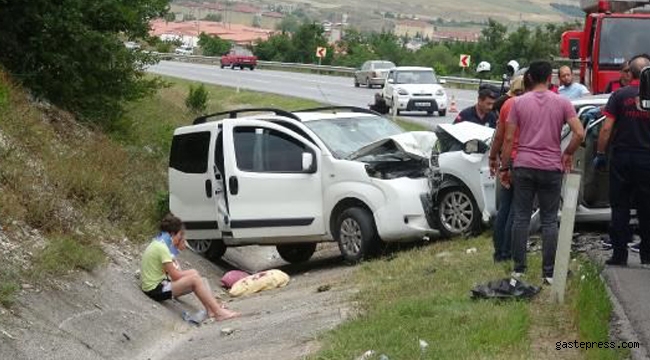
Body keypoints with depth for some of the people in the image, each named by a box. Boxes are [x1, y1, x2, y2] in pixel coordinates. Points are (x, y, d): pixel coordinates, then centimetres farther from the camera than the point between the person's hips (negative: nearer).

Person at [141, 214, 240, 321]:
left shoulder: (156, 244, 13)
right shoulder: (162, 248, -18)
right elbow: (175, 276, -18)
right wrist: (190, 273, 1)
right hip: (155, 290, -10)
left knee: (194, 273, 11)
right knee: (194, 279, -18)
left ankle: (210, 308, 7)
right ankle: (218, 312, -17)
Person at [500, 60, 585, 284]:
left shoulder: (519, 102, 0)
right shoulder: (562, 103, -1)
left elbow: (509, 139, 0)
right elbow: (579, 133, -10)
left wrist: (504, 167, 8)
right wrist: (568, 154, 6)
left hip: (523, 166, 1)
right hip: (551, 168, 0)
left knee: (521, 218, 8)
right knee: (549, 221, 6)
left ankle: (519, 268, 11)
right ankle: (549, 272, 5)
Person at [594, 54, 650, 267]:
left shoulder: (620, 95, -5)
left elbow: (607, 128, -8)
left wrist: (600, 154, 0)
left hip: (621, 156, -1)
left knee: (620, 208, 5)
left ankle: (619, 254, 4)